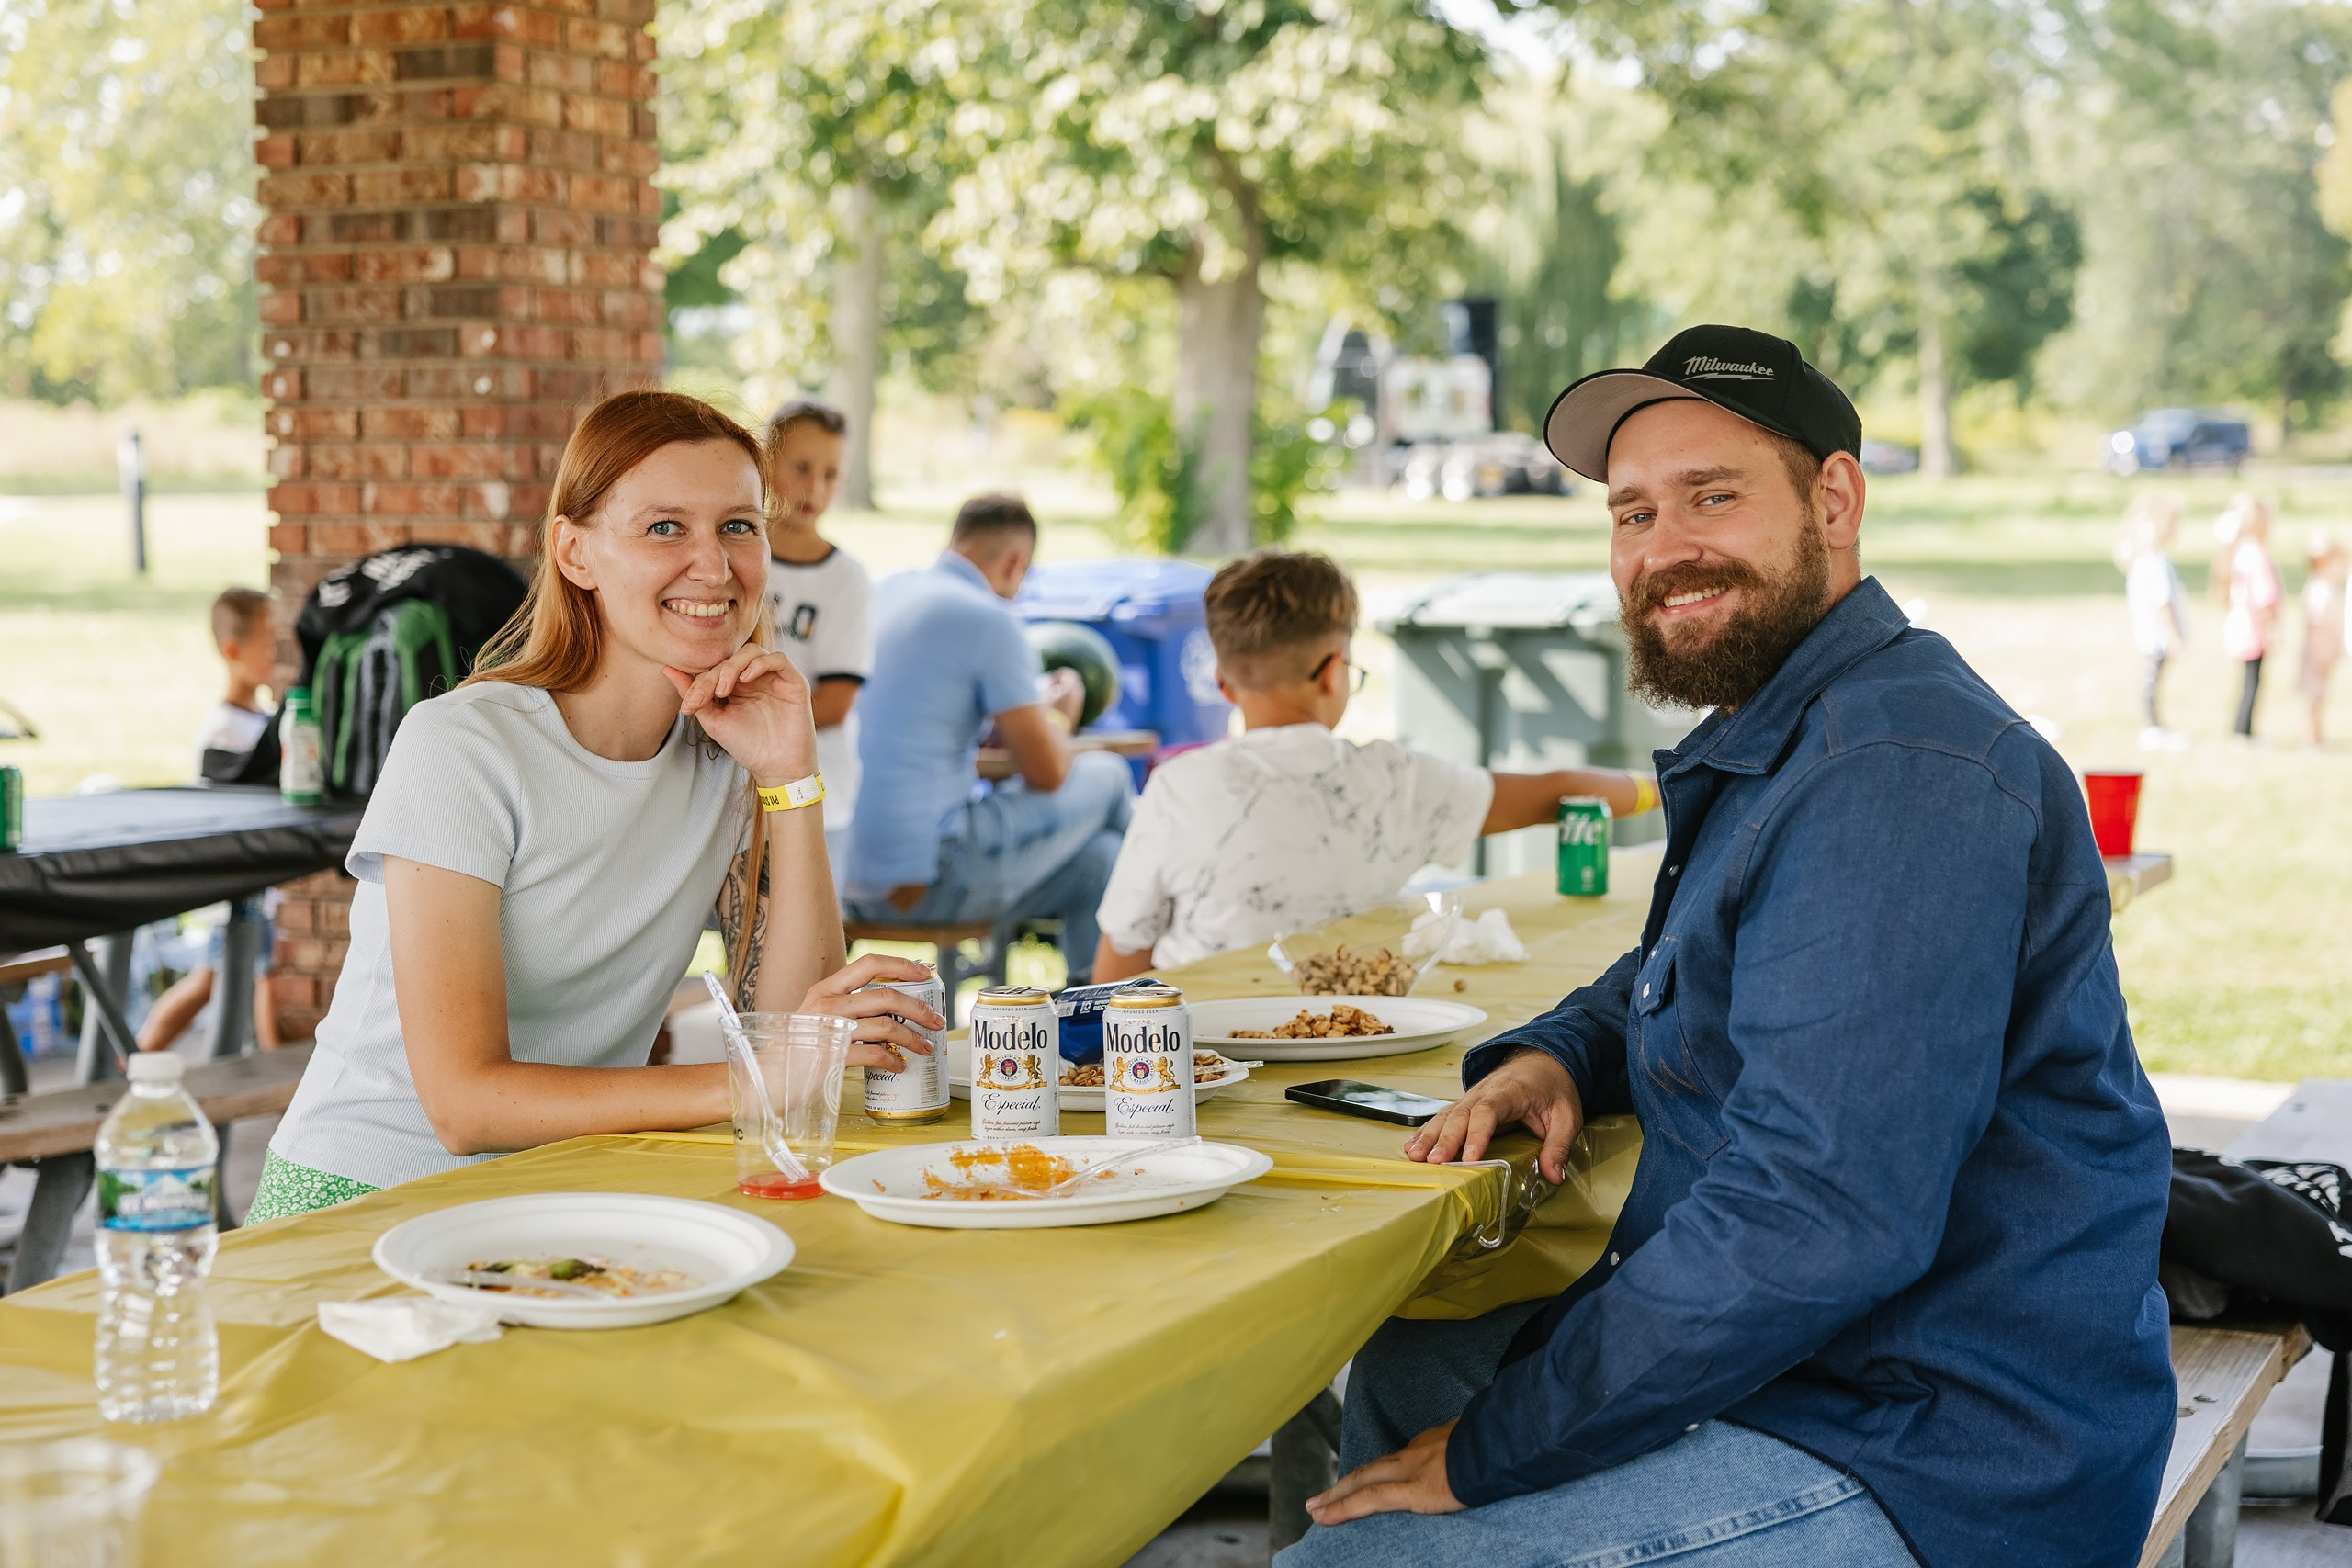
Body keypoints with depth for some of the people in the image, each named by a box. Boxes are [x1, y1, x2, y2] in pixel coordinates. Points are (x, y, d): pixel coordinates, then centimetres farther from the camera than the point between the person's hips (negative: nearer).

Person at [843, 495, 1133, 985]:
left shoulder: (884, 593, 12)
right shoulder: (987, 619, -13)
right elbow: (1048, 773, -8)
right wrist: (1059, 715, 15)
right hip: (925, 881, -8)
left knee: (1097, 859, 19)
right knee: (1105, 775, 13)